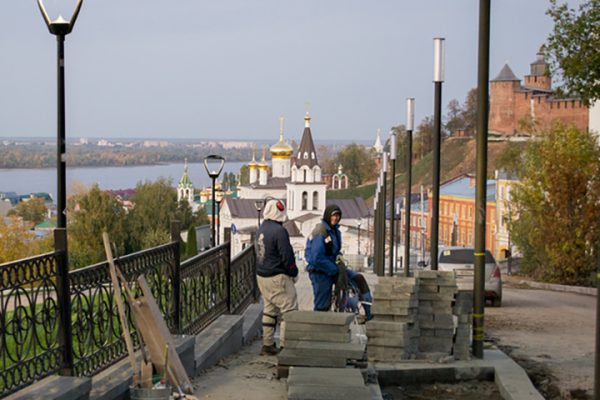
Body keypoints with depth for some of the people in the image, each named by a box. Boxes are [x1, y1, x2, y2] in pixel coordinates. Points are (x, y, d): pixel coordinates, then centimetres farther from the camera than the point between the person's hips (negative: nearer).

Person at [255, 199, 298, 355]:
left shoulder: (261, 229, 8)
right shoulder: (279, 231, -19)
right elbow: (287, 256, -19)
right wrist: (293, 273, -1)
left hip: (261, 276, 9)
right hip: (277, 278, -9)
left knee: (270, 309, 18)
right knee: (289, 310, -1)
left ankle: (267, 345, 21)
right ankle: (285, 345, -2)